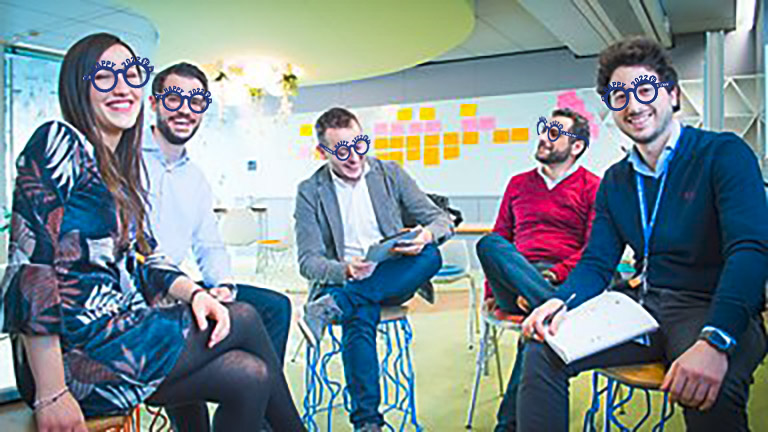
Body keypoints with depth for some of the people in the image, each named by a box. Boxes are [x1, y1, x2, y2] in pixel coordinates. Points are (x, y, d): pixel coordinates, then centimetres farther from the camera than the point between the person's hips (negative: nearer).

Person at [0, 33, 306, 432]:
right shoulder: (59, 143, -11)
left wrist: (194, 293, -6)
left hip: (123, 332, 8)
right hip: (79, 356, -8)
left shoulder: (121, 168, 15)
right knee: (246, 320, -5)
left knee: (250, 376, -5)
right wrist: (50, 394, -22)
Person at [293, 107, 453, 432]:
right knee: (360, 316, -36)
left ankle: (332, 307, -33)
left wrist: (426, 235, -21)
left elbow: (442, 220, 5)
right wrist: (346, 270, -26)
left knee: (431, 255, -29)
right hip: (342, 281, -2)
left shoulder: (390, 174, 7)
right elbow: (308, 262, -4)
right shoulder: (310, 192, 1)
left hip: (392, 279, 3)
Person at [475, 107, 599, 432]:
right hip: (511, 282, 4)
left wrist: (551, 276, -16)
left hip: (563, 281, -3)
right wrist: (492, 289, 8)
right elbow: (499, 238, 23)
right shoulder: (518, 184, 25)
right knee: (488, 245, -29)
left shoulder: (593, 188, 11)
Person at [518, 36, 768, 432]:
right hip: (643, 305, 5)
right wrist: (561, 302, -16)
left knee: (709, 390, -37)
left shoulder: (723, 154, -6)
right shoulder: (615, 180, 12)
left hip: (712, 307, -5)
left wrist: (715, 343, -35)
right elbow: (597, 263, 8)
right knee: (543, 348, -12)